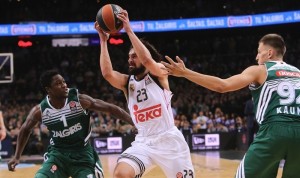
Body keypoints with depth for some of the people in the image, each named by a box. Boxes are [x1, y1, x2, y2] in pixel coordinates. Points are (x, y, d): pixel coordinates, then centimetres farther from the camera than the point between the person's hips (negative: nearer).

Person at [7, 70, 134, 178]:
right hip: (57, 153, 1)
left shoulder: (80, 100, -16)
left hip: (82, 153, -1)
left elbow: (110, 108, -9)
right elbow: (26, 130, 10)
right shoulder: (39, 111, -11)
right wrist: (17, 156, 9)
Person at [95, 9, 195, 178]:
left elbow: (147, 60, -25)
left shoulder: (159, 73, -2)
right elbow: (107, 73, -14)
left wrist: (129, 30, -25)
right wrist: (103, 40, -15)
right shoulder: (126, 82, 7)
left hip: (169, 140, -3)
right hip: (143, 142, 3)